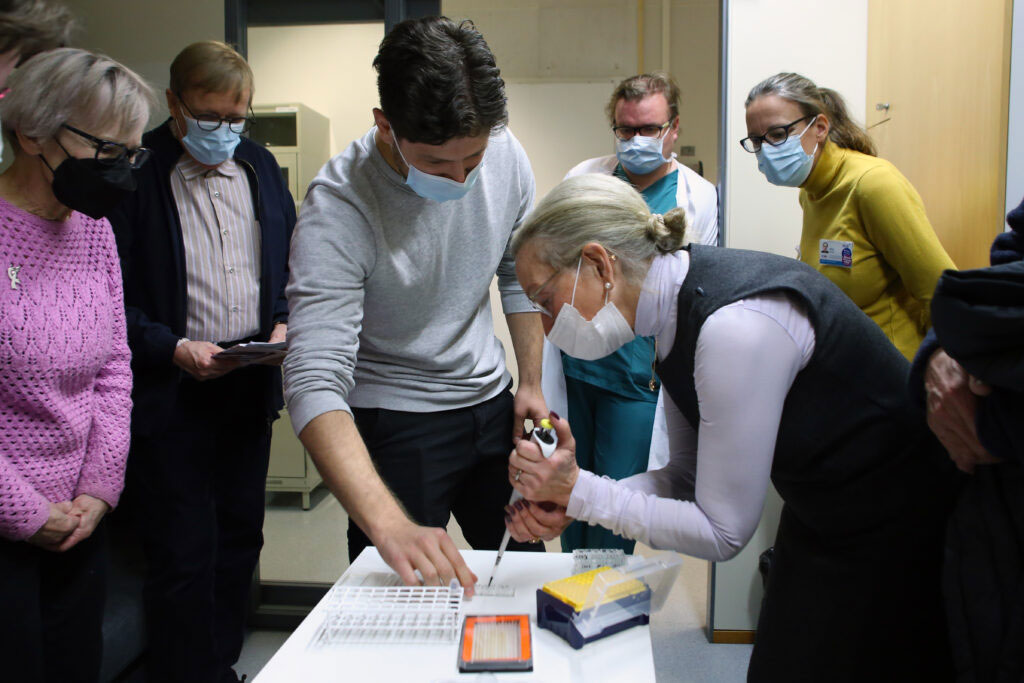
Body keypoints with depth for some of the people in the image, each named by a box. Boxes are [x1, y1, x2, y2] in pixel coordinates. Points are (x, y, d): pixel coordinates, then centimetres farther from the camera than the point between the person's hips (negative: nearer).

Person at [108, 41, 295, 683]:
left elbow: (290, 264, 15)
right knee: (184, 556, 1)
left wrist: (284, 322, -2)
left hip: (251, 387, 6)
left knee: (240, 540, 16)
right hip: (169, 393, -5)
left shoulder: (261, 166, 9)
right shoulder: (134, 177, -8)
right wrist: (172, 348, -19)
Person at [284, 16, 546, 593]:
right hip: (395, 423, -5)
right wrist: (391, 525, -48)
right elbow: (315, 383, -36)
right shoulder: (338, 210, -28)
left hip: (492, 402, 5)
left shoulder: (506, 155, -12)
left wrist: (531, 383, 2)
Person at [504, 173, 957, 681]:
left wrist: (580, 490, -22)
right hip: (816, 521, 8)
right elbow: (689, 473, 1)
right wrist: (569, 503, -12)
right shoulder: (677, 305, -5)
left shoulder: (735, 325, -32)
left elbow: (723, 532, -24)